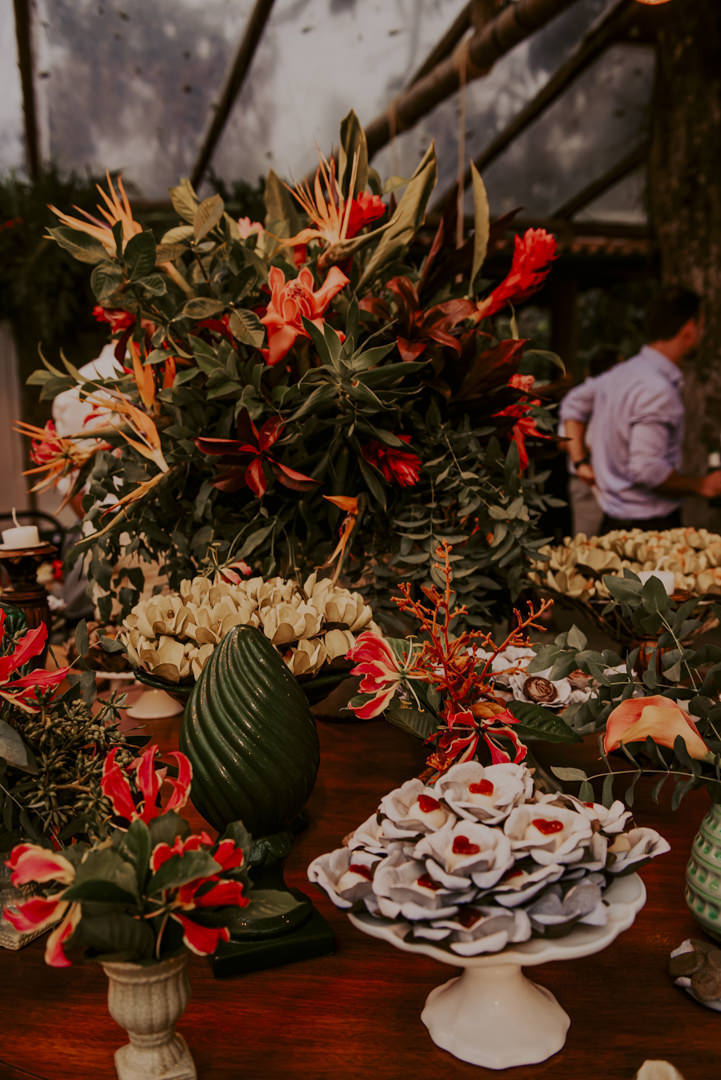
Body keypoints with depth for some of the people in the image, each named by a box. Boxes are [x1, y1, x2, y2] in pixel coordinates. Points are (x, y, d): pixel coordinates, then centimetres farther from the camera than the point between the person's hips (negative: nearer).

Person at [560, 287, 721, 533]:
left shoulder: (622, 372, 9)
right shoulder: (658, 389, -19)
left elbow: (573, 403, 23)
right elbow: (648, 469, -24)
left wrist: (580, 461, 18)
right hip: (649, 525, -9)